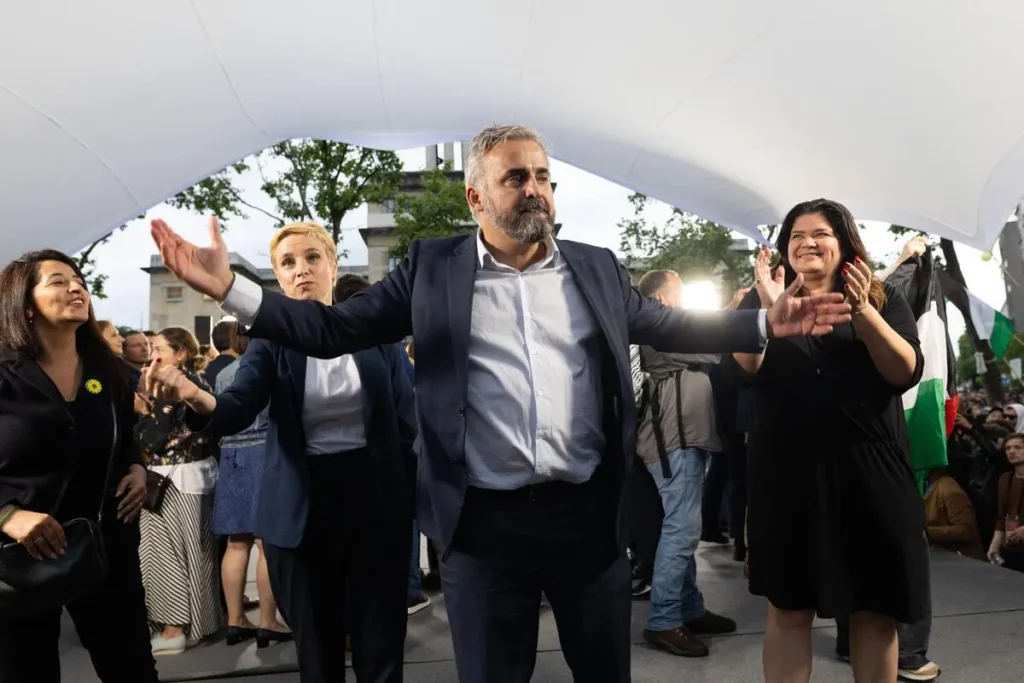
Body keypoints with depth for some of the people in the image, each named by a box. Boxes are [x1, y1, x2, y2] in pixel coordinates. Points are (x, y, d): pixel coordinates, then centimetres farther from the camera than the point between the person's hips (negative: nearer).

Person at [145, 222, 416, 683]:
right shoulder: (270, 339, 0)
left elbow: (405, 419, 2)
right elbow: (239, 409, -15)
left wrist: (414, 495, -2)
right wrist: (197, 397, -37)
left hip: (376, 497, 0)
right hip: (302, 506, 1)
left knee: (381, 644, 8)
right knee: (316, 646, 14)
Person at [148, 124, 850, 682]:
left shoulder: (597, 268, 7)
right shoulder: (432, 267, 0)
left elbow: (671, 326, 14)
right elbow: (335, 329, 2)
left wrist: (766, 323, 5)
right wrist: (230, 287, -8)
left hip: (589, 515, 2)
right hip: (484, 522, -2)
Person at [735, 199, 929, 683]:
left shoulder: (884, 300, 8)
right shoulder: (763, 300, 6)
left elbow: (906, 372, -7)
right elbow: (747, 369, -8)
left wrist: (862, 311, -19)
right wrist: (770, 308, -22)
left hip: (870, 468, 1)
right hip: (789, 470, -1)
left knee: (876, 610, 9)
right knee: (788, 607, 6)